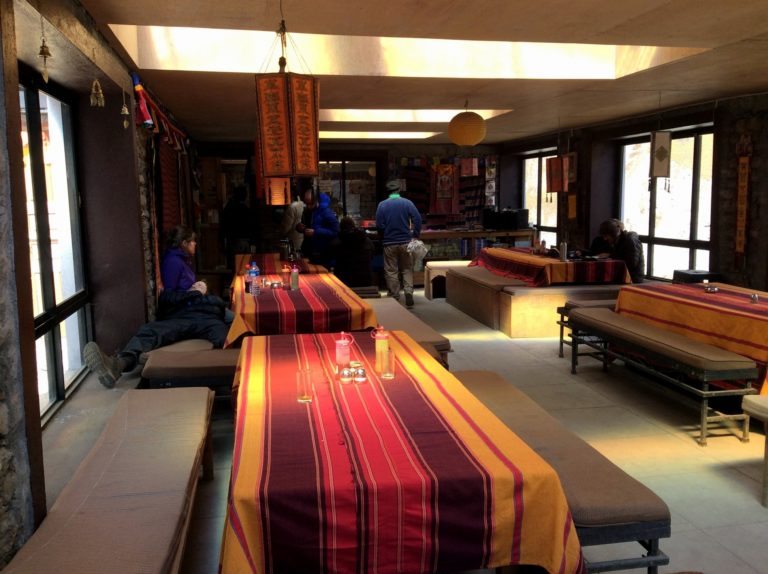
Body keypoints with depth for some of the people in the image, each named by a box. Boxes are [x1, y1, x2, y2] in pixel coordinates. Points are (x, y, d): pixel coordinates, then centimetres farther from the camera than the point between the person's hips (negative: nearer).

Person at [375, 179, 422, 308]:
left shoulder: (382, 205, -3)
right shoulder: (407, 203, -2)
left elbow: (379, 225, -5)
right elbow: (418, 220, -7)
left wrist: (383, 238, 10)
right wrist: (415, 235, 3)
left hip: (389, 243, -1)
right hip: (406, 242, 1)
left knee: (391, 271, 7)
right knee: (407, 269, 11)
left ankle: (395, 298, 8)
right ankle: (409, 292, -6)